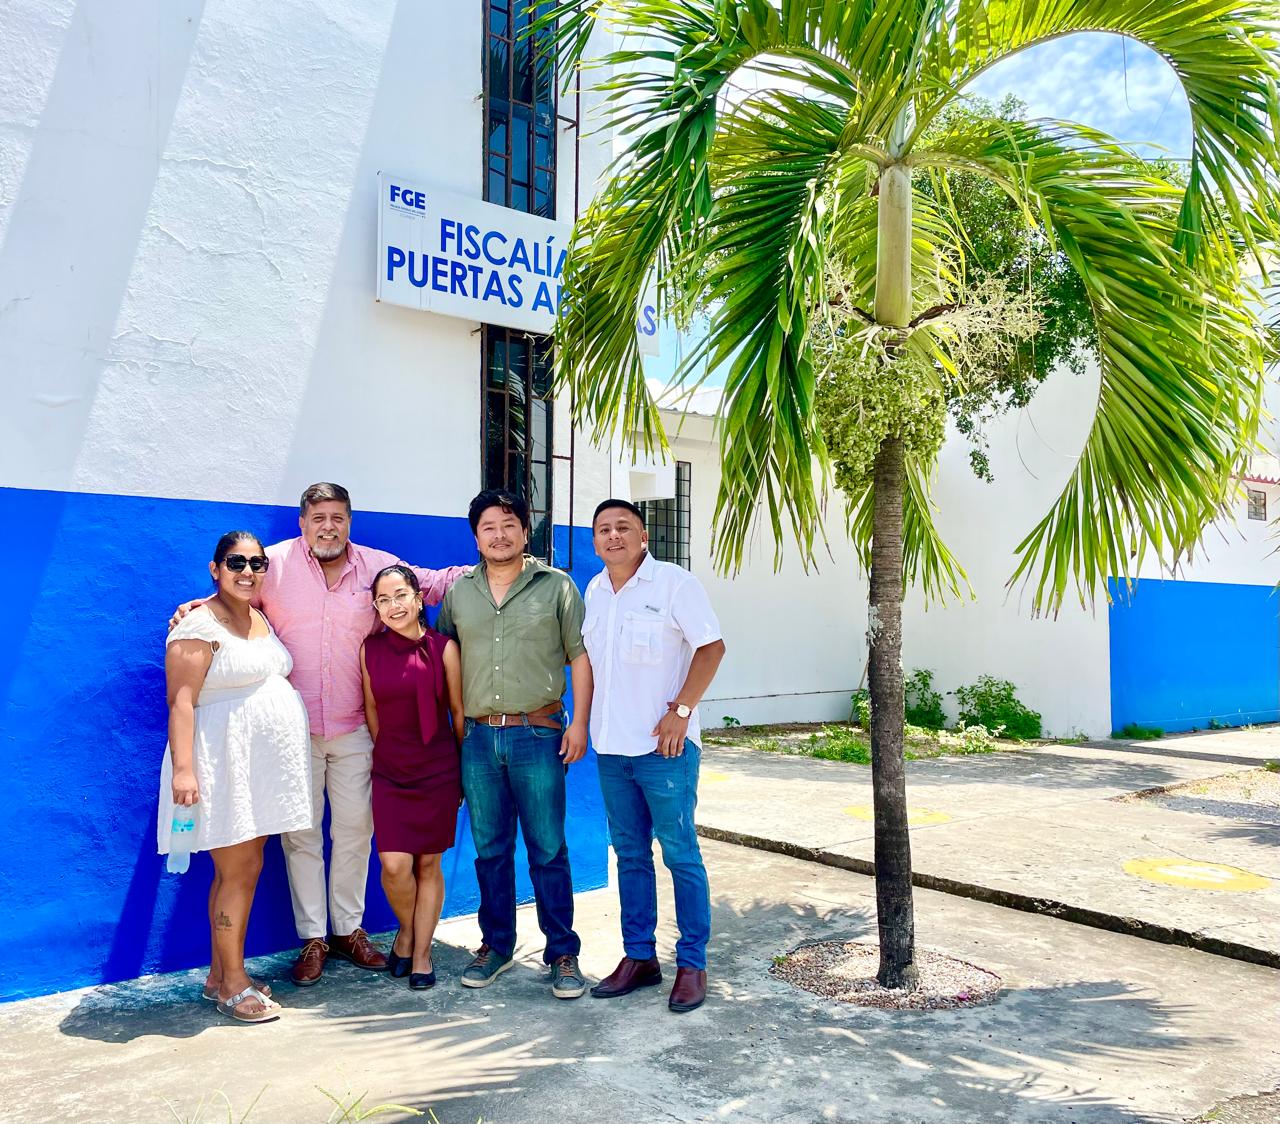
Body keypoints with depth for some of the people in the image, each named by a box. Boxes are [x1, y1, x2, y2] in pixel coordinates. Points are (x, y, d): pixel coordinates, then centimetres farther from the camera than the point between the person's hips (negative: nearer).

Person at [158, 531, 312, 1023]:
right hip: (224, 764, -8)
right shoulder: (200, 624, -11)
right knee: (239, 872, -4)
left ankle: (219, 974, 23)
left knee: (241, 869, 12)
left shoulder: (261, 619, 14)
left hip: (262, 764, 8)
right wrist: (183, 768, -26)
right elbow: (180, 701, -17)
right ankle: (233, 985, 8)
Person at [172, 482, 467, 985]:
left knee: (354, 828, 10)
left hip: (355, 727, 2)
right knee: (301, 832, 6)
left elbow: (433, 583, 11)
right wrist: (196, 607, -12)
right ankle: (312, 938, 18)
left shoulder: (379, 565, 2)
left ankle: (349, 929, 25)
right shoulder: (275, 563, -4)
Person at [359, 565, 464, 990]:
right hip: (390, 772, 1)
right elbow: (371, 711, 10)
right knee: (395, 866, -8)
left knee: (429, 864, 6)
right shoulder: (370, 650, -1)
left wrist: (464, 769, 5)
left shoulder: (444, 648, -7)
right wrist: (386, 756, 12)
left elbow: (459, 711, 1)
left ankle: (421, 953, 22)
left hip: (439, 771, -1)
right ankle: (406, 929, 23)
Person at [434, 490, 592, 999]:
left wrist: (579, 722, -7)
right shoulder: (459, 593, 11)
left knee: (548, 850, 1)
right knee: (490, 849, 12)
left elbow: (580, 657, 0)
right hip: (477, 736, 3)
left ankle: (562, 953, 12)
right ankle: (496, 946, 25)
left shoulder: (556, 586, 2)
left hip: (538, 733, -3)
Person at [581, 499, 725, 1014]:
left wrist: (680, 710, -16)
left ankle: (692, 964, 10)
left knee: (680, 853, 0)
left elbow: (712, 647, -9)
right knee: (630, 853, 13)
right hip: (610, 745, 6)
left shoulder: (674, 582, -7)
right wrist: (588, 722, 12)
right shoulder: (594, 591, 11)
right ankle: (639, 957, 23)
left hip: (663, 744, -6)